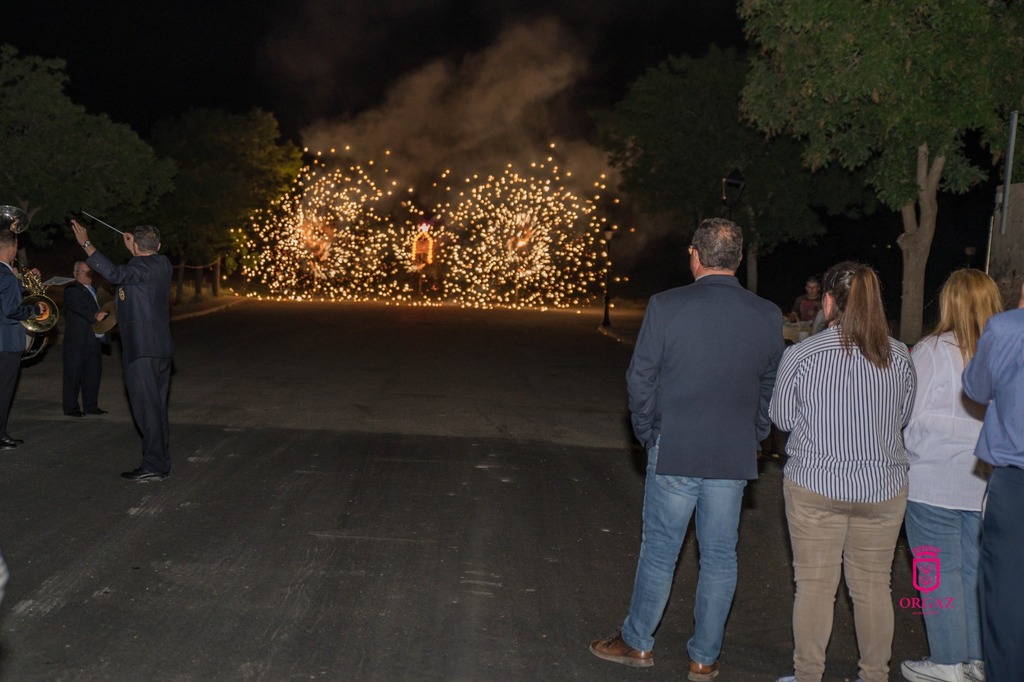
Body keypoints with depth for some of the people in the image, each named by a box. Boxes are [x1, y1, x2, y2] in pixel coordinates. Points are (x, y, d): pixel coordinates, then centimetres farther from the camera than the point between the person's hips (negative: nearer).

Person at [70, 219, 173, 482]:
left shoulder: (142, 267, -13)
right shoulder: (163, 264, 12)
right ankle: (161, 463, 19)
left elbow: (115, 274, -33)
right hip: (161, 349, 9)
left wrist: (86, 245, -31)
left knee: (147, 409, -7)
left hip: (141, 350, -9)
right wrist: (134, 252, 37)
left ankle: (153, 467, -5)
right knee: (157, 408, 14)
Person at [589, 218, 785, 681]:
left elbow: (640, 379, -6)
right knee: (719, 557, 13)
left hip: (673, 451, -2)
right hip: (734, 456, 3)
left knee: (659, 551, 11)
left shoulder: (666, 307, -11)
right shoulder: (768, 316, -2)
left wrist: (647, 433, 8)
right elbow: (772, 386, 7)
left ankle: (637, 643, 26)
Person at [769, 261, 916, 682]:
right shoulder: (899, 355, -3)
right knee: (873, 585, 13)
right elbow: (904, 417, 10)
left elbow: (781, 418, -2)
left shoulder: (802, 354, -11)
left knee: (815, 584, 7)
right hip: (883, 488, 3)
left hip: (815, 485, -2)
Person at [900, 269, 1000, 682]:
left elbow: (910, 419, -12)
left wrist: (913, 454, 4)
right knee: (977, 569, 14)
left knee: (941, 572, 5)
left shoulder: (933, 351, -14)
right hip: (990, 484, 5)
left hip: (935, 483, -5)